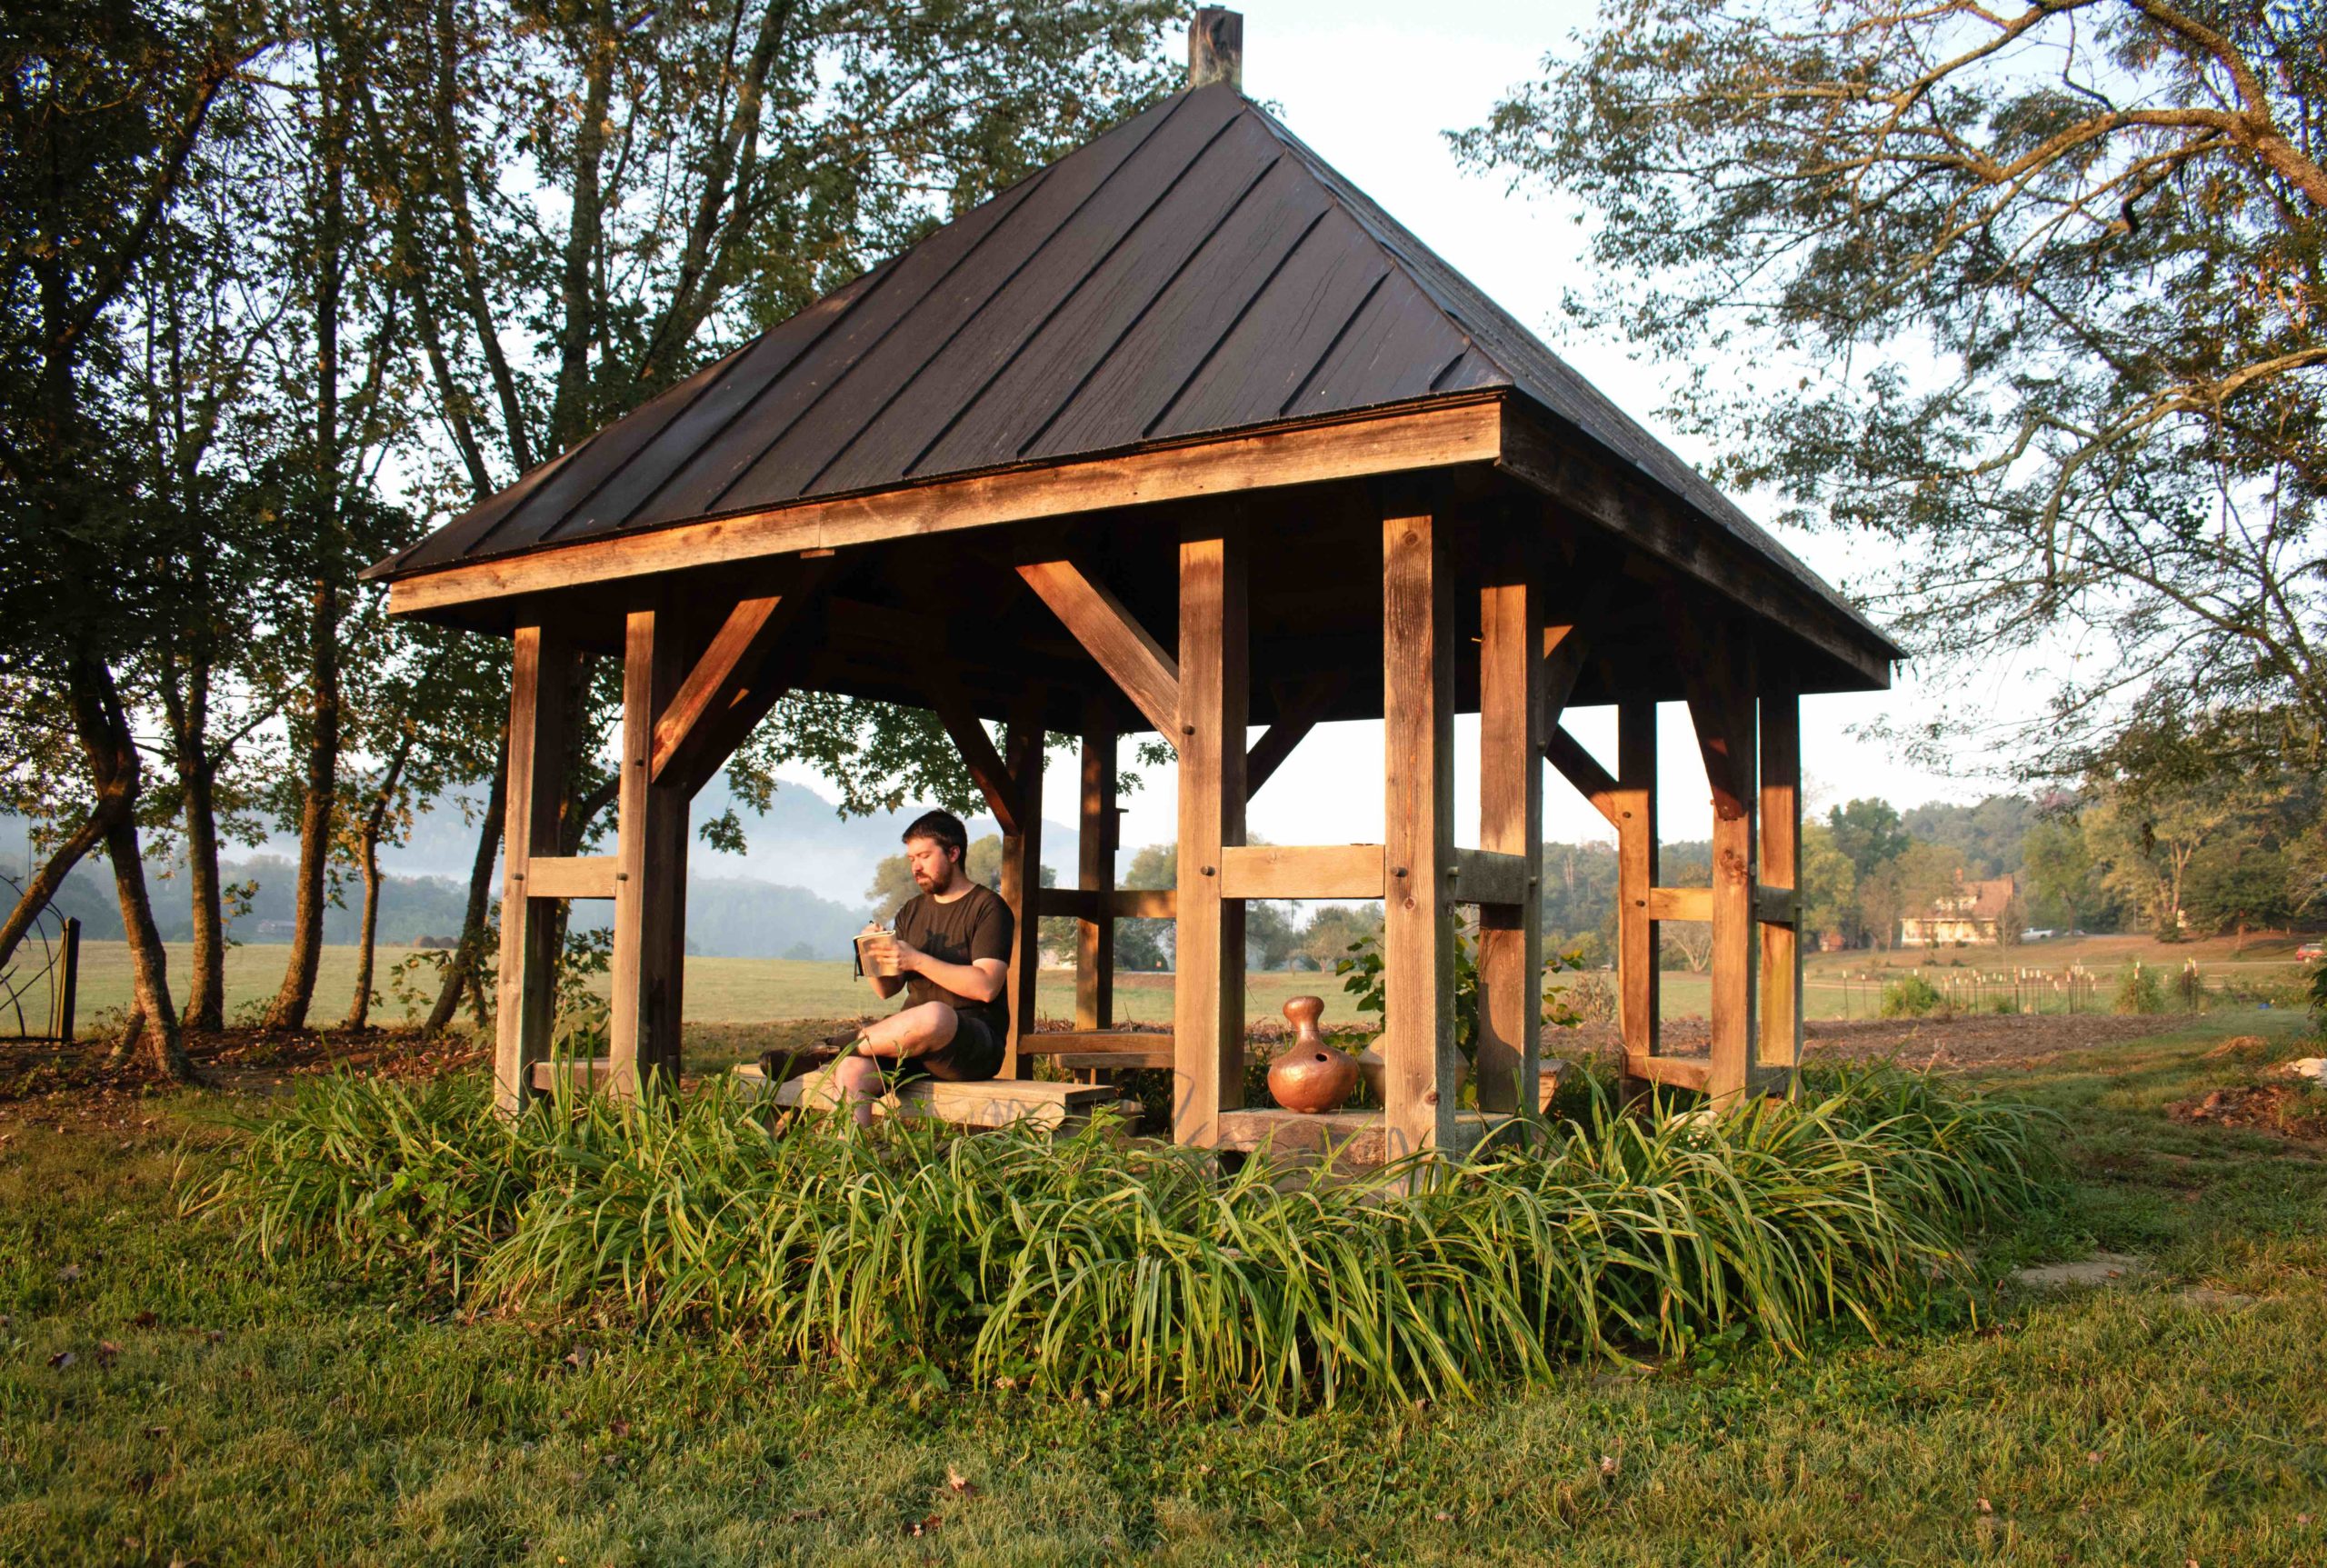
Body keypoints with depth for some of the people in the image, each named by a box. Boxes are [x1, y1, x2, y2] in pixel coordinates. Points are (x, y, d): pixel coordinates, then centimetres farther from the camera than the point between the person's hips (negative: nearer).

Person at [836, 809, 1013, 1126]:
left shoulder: (988, 908, 0)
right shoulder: (912, 912, 22)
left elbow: (986, 986, -14)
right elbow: (887, 989, 16)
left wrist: (916, 960, -18)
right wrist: (873, 955, -6)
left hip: (976, 1044, -5)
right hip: (914, 1040, 5)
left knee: (934, 1016, -39)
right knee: (850, 1071, -26)